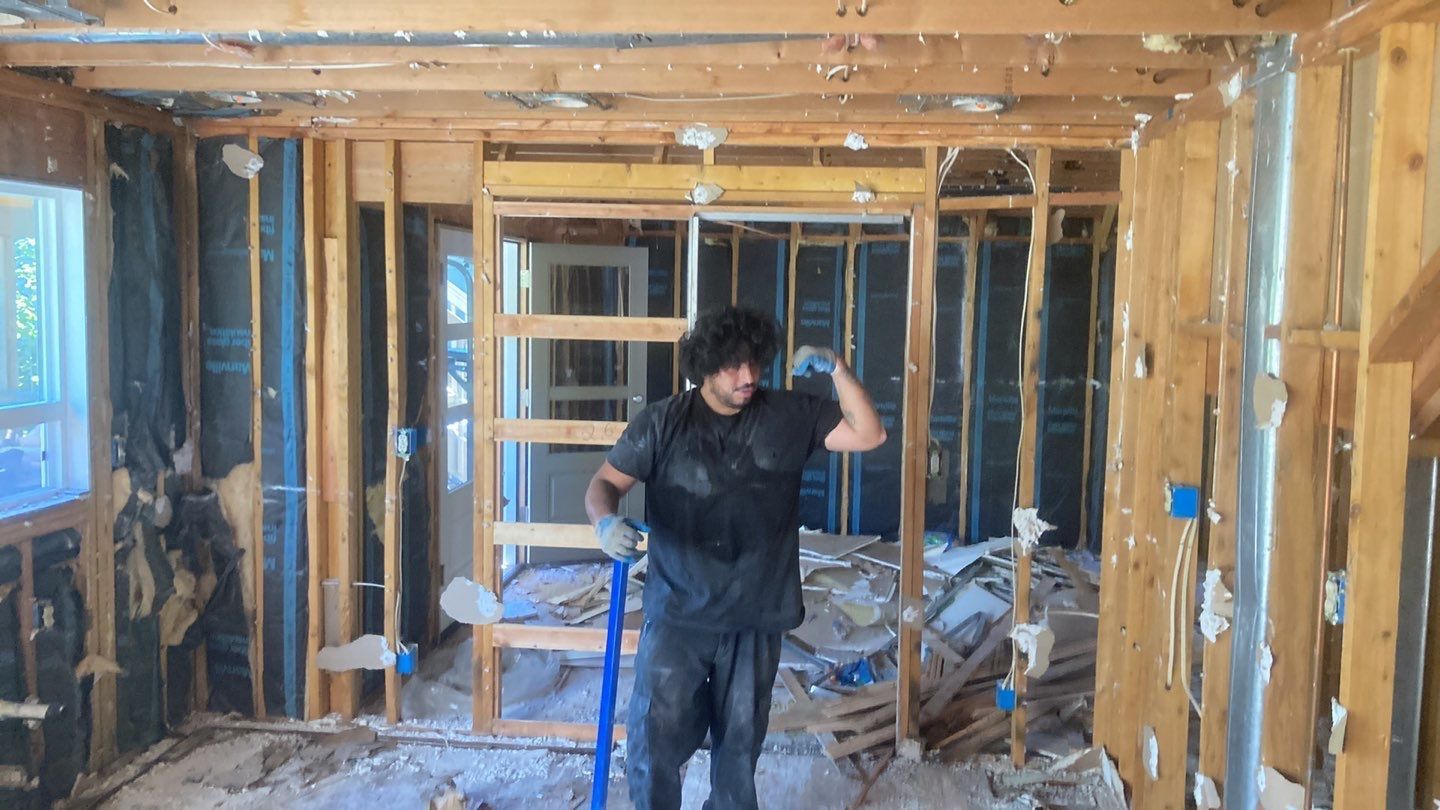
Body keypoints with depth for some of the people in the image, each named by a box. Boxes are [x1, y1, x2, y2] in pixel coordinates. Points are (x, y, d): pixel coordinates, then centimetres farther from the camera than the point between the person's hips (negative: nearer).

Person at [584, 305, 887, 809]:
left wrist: (836, 369, -11)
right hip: (677, 614, -2)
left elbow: (868, 435, 0)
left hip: (756, 617, 2)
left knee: (740, 744, 16)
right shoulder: (663, 423, -6)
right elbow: (605, 483, -2)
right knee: (655, 740, -1)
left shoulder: (789, 417, 0)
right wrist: (606, 521, -25)